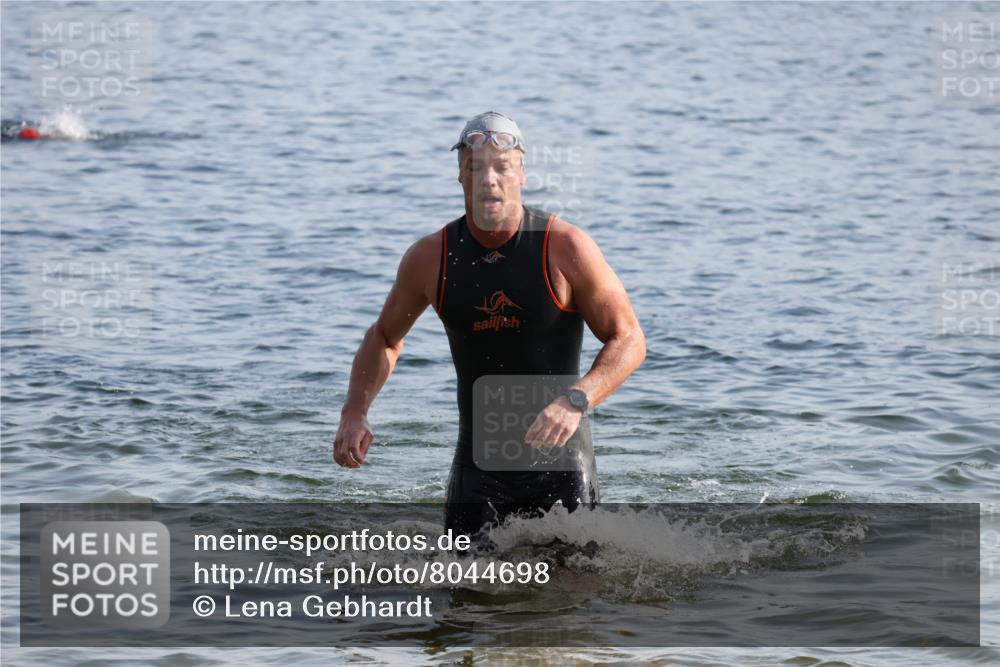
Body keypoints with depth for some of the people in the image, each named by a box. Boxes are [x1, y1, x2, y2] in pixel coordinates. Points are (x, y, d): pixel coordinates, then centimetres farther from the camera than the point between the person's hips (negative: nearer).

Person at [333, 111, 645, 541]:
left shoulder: (565, 248, -11)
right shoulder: (430, 258, -2)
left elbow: (628, 340, -7)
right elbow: (384, 337, 14)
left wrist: (575, 401, -24)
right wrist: (354, 413, -2)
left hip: (559, 461, -2)